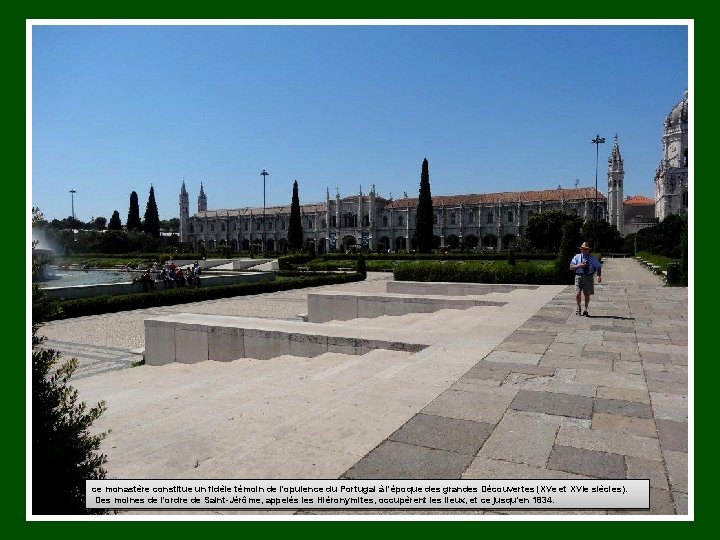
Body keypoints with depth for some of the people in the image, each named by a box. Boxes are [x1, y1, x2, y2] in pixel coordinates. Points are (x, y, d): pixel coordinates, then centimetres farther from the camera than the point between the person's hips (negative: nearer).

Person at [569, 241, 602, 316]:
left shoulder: (592, 258, 10)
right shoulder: (577, 257, 8)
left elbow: (598, 267, 7)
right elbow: (571, 267, 2)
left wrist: (599, 276, -9)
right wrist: (579, 266, -15)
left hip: (589, 277, 1)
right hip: (579, 276, -1)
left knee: (587, 295, 4)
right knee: (577, 293, -11)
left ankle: (585, 310, 18)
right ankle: (578, 308, 11)